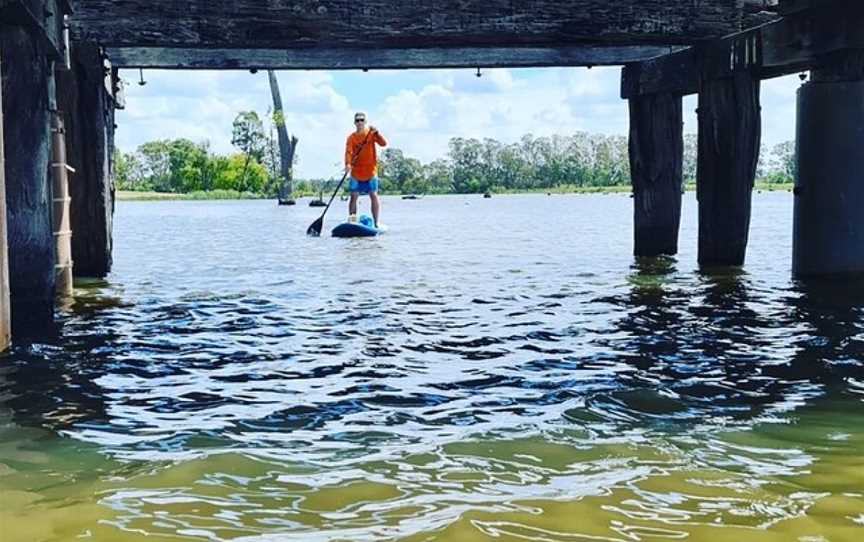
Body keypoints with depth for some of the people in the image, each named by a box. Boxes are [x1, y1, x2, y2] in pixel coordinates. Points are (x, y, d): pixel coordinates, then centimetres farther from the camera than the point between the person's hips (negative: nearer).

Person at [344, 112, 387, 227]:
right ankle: (351, 221, 5)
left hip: (370, 170, 0)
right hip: (356, 171, 0)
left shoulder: (371, 133, 3)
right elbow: (348, 151, -12)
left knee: (374, 195, -2)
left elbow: (383, 144, -10)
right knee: (354, 196, -1)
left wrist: (376, 133, -25)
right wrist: (347, 164, -30)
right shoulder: (351, 137, 1)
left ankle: (376, 223, 1)